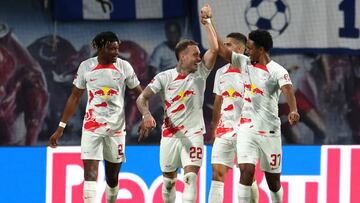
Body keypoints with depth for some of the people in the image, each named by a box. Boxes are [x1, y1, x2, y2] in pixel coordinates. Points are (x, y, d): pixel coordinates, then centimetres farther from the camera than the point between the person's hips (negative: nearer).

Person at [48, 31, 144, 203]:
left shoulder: (124, 67, -1)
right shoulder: (86, 66, -1)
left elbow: (140, 94, 3)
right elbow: (75, 97, 7)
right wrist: (60, 128, 6)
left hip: (116, 127, 1)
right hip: (92, 126, -1)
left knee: (112, 177, 10)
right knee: (90, 173, -14)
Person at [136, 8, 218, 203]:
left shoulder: (200, 73, 0)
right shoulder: (164, 77, -3)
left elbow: (214, 49, -10)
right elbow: (142, 98, -7)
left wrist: (207, 23, -6)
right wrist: (147, 115, -27)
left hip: (193, 134, -1)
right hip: (170, 134, 1)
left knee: (191, 176, -16)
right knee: (169, 179, 11)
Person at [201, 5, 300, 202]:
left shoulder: (277, 71, -10)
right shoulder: (244, 63, 5)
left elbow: (287, 90, -27)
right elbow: (221, 49, 9)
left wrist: (293, 110, -47)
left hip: (269, 130, -3)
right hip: (246, 127, 3)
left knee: (273, 178, 8)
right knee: (246, 170, -15)